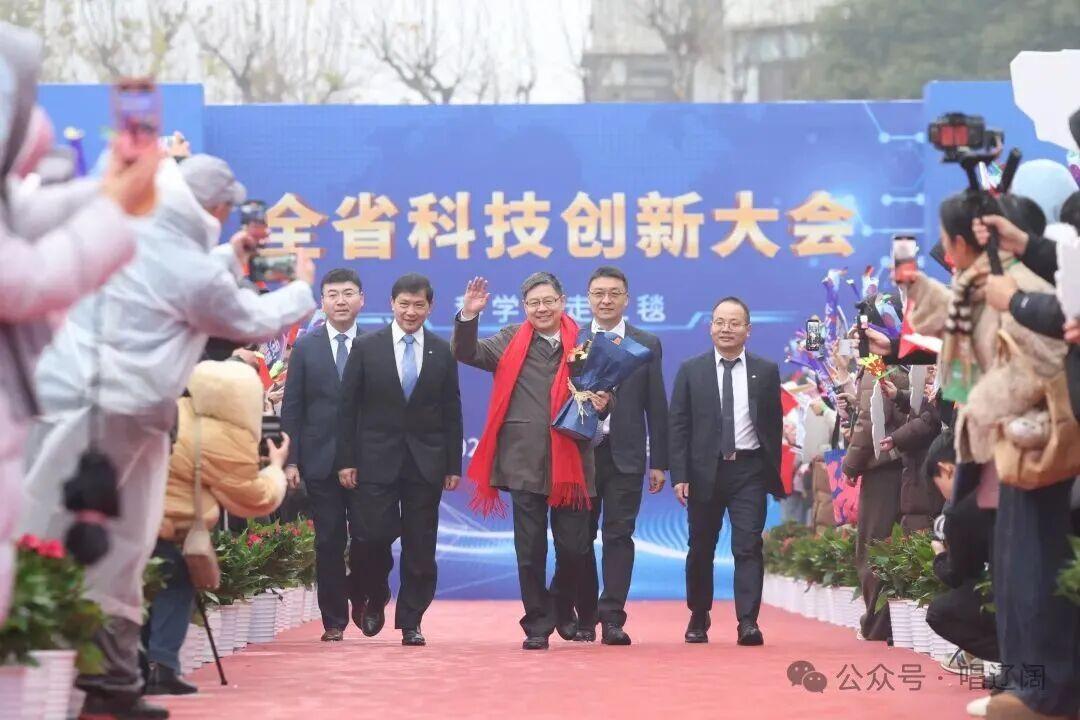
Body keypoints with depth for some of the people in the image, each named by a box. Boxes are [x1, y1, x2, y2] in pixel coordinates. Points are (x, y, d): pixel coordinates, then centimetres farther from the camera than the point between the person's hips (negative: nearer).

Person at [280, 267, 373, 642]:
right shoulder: (305, 348, 7)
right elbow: (291, 409, 6)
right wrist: (290, 460, -2)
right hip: (321, 460, 1)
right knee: (328, 542, 3)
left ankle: (362, 599, 21)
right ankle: (334, 620, 9)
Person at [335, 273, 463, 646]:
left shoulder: (442, 352, 7)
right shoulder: (366, 348, 3)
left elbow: (451, 412, 8)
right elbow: (348, 408, 2)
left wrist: (453, 465, 4)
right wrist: (346, 460, -4)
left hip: (426, 461, 1)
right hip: (377, 460, -1)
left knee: (420, 547, 1)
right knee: (372, 536, -9)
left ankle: (411, 622, 9)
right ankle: (375, 601, 18)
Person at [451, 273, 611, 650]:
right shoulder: (511, 342, 9)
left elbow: (599, 393, 10)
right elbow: (466, 353, 0)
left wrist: (601, 404, -13)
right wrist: (469, 315, -14)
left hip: (571, 460, 0)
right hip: (524, 460, 0)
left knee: (574, 547, 1)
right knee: (530, 548, 4)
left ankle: (562, 609, 28)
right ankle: (537, 623, 14)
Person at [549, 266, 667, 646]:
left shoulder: (647, 345, 7)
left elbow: (656, 407, 6)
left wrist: (659, 462, 2)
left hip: (625, 455, -1)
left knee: (619, 535, -4)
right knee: (580, 536, 4)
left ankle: (612, 618, -6)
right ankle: (585, 617, 13)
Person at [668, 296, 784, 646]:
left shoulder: (766, 371, 7)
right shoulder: (691, 371, 5)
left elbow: (774, 424, 9)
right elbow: (678, 425, 2)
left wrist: (775, 473, 4)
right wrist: (679, 475, -7)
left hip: (749, 471, -1)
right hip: (705, 471, 1)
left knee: (748, 546, -10)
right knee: (701, 549, 9)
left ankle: (748, 622, -14)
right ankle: (698, 619, 24)